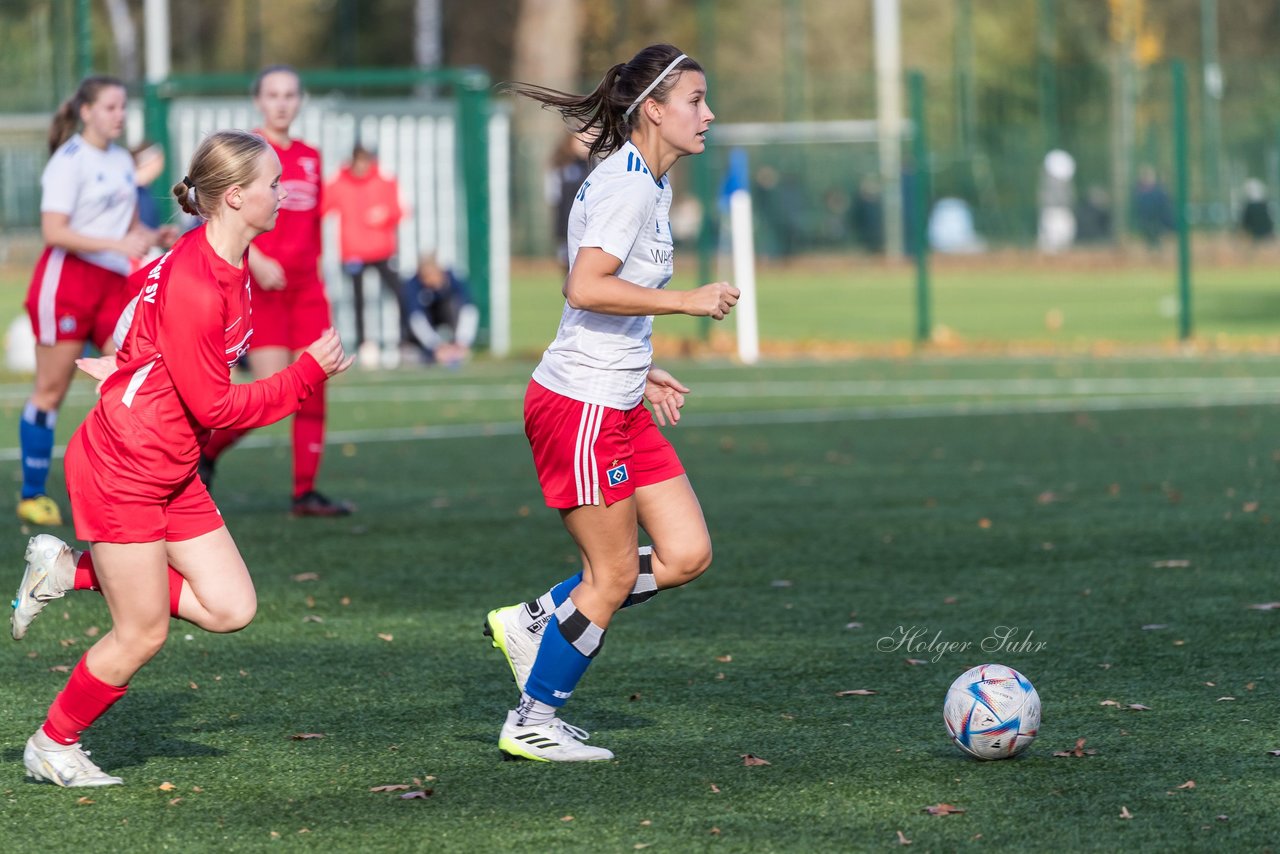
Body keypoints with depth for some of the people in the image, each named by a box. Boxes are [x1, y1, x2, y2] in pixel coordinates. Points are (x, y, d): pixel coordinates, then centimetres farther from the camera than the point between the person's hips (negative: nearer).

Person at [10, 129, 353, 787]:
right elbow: (214, 407, -22)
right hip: (121, 470, -9)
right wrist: (308, 373, -17)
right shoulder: (193, 287, -27)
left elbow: (139, 281, 22)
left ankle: (73, 572, 14)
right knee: (142, 634, 1)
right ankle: (53, 747, 23)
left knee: (230, 609, 2)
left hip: (172, 472, 9)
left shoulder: (227, 264, 2)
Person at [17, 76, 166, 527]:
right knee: (51, 389, 0)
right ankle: (32, 495, 9)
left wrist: (153, 237, 3)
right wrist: (119, 244, -24)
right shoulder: (69, 162, -9)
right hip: (67, 279, -6)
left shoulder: (122, 160, 13)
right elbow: (54, 232, -18)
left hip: (113, 283, 6)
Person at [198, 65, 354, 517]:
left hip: (305, 287, 6)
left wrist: (313, 271, 14)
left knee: (314, 386, 0)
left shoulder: (309, 157, 13)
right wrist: (255, 260, -23)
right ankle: (205, 451, 11)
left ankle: (306, 492, 5)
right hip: (260, 286, -6)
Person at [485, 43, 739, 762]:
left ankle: (534, 622, 17)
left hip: (620, 407, 10)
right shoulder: (629, 186, -17)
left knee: (688, 554, 6)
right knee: (614, 576, -1)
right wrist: (687, 301, -21)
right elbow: (587, 289, -28)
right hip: (581, 408, -10)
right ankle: (533, 723, 14)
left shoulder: (649, 184, 14)